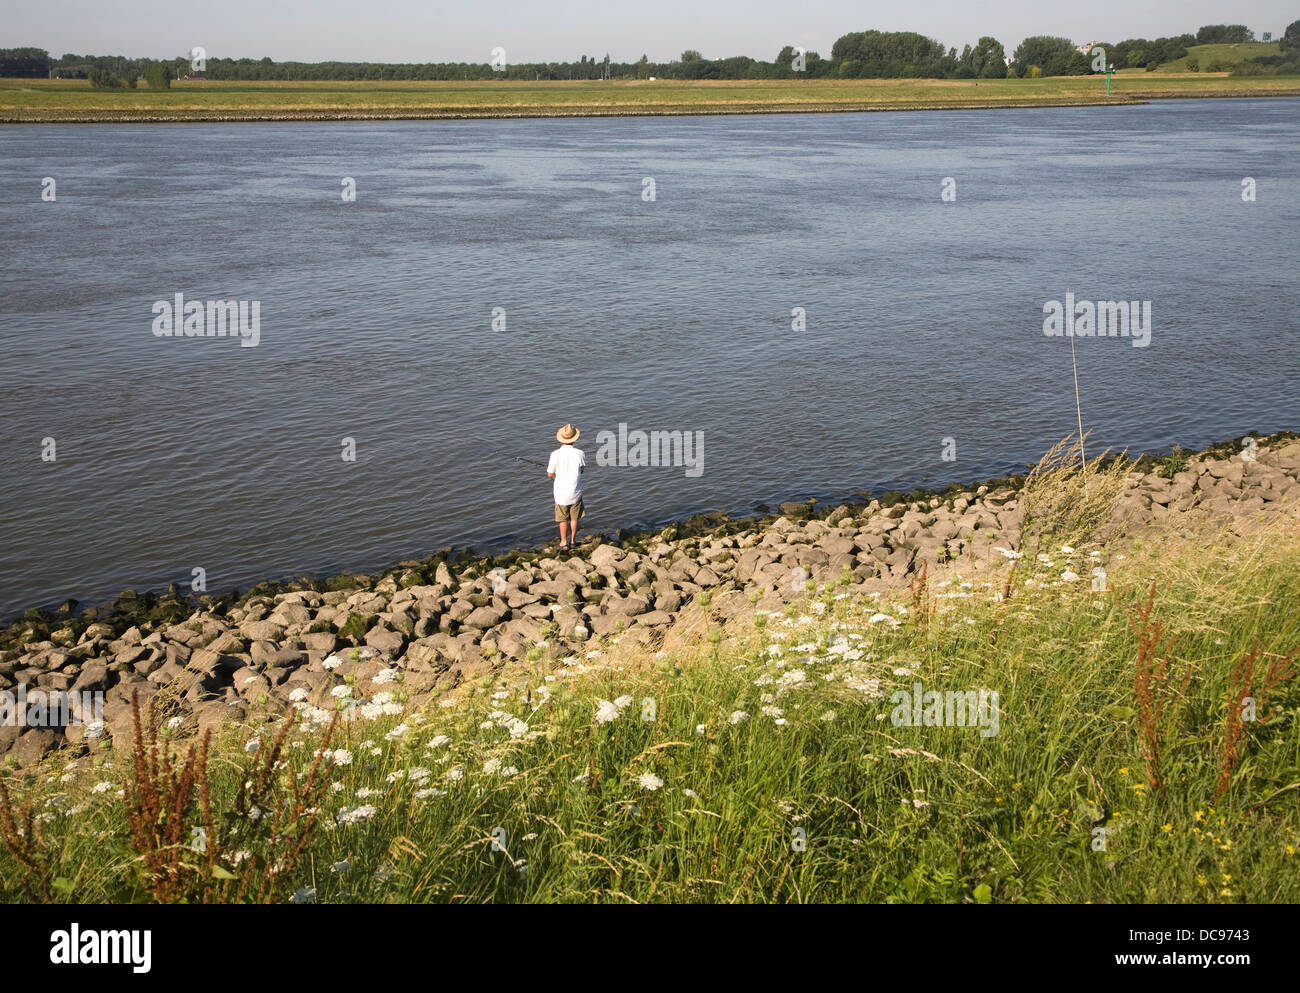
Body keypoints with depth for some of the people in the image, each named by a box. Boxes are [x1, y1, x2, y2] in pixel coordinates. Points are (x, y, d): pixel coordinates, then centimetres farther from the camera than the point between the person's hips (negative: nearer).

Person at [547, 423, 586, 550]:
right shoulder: (579, 453, -14)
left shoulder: (555, 454, -17)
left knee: (563, 519, 14)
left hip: (561, 492, -1)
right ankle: (573, 540, 30)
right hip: (576, 492, 1)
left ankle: (564, 543, 20)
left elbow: (550, 474, -8)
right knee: (574, 517, 19)